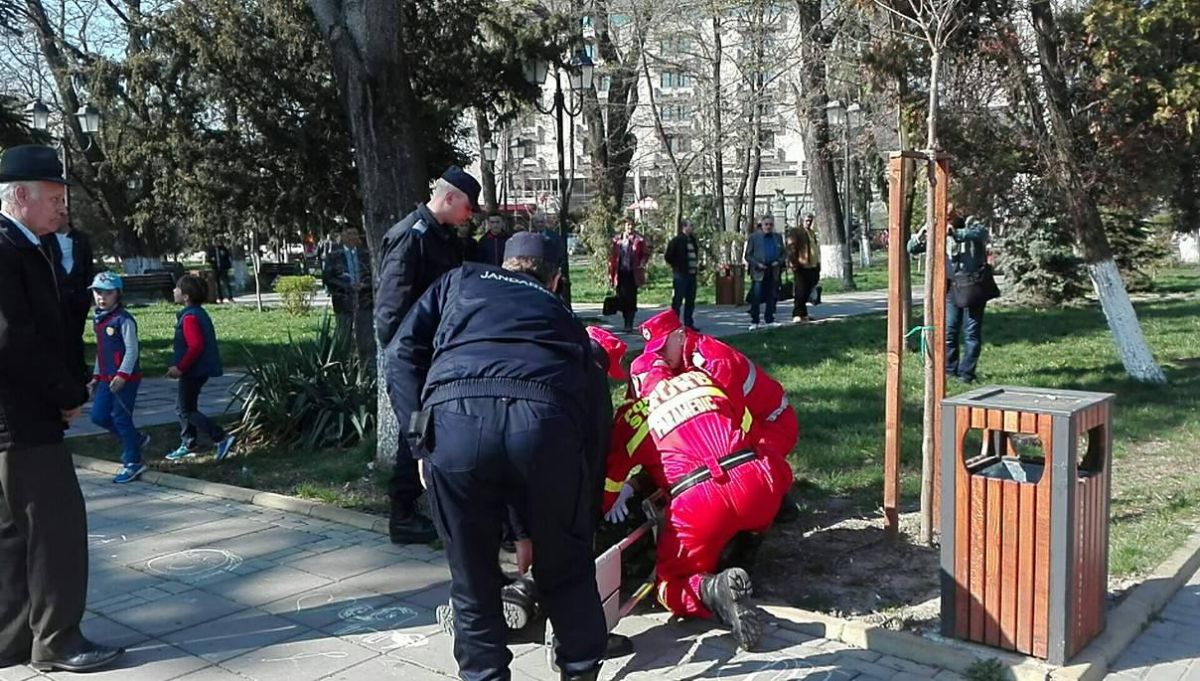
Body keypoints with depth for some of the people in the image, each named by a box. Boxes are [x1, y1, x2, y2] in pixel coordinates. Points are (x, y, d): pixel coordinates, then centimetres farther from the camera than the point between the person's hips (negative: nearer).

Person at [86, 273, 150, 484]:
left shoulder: (123, 319, -13)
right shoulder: (99, 319, 13)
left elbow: (132, 350, -18)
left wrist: (122, 375, -25)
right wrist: (96, 377, 21)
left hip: (126, 378, -8)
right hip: (107, 378, 8)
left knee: (121, 418, -3)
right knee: (99, 416, 8)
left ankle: (133, 463, 8)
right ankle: (136, 439, 27)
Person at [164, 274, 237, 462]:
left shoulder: (189, 317, -21)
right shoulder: (199, 313, 10)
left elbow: (196, 346, -30)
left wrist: (180, 367, -22)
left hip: (193, 371, -10)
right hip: (199, 369, 10)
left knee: (187, 411, -3)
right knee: (182, 407, 20)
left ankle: (222, 438, -8)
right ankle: (188, 445, 28)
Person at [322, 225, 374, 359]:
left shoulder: (365, 254, 10)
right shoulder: (333, 255, 2)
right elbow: (326, 277, -3)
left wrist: (364, 284, -8)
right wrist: (348, 285, -12)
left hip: (364, 301, 2)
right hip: (344, 302, -2)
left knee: (367, 339, 1)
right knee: (344, 338, 5)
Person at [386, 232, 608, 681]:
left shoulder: (460, 281, 33)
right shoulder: (562, 316, 36)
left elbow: (403, 356, 19)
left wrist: (421, 440, 19)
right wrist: (527, 529, 42)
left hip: (455, 419, -1)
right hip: (546, 421, 1)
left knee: (473, 577, 19)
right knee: (566, 570, 23)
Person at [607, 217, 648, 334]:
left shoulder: (639, 240, 1)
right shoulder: (617, 240, 5)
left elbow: (645, 254, 9)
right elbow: (612, 256, 7)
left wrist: (642, 264, -10)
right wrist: (611, 274, 3)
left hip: (633, 273, -2)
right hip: (621, 273, 2)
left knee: (631, 299, -3)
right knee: (622, 299, 7)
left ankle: (629, 325, 0)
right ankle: (627, 323, 21)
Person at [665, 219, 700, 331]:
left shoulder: (692, 240, 14)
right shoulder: (677, 240, -9)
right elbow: (669, 256, -10)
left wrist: (696, 264, 16)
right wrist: (676, 267, -4)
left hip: (692, 274, 8)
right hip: (681, 274, -8)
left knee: (690, 300, 10)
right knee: (678, 300, -5)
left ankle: (689, 323, 17)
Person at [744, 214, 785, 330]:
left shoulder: (777, 238, 12)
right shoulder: (754, 237, 1)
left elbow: (783, 254, 16)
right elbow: (748, 255, 2)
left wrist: (778, 261, -4)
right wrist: (757, 264, -12)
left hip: (773, 272, 4)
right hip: (758, 272, -4)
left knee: (771, 297, 8)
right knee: (756, 298, -7)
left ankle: (770, 320, 18)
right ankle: (754, 322, -1)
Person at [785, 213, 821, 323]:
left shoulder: (812, 233, 20)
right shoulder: (796, 232, -5)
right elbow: (790, 248, -13)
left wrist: (818, 264, 23)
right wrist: (793, 263, -19)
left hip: (812, 267, 7)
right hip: (801, 267, -7)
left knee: (806, 293, 10)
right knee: (800, 292, -9)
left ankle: (803, 314, 17)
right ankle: (797, 314, -7)